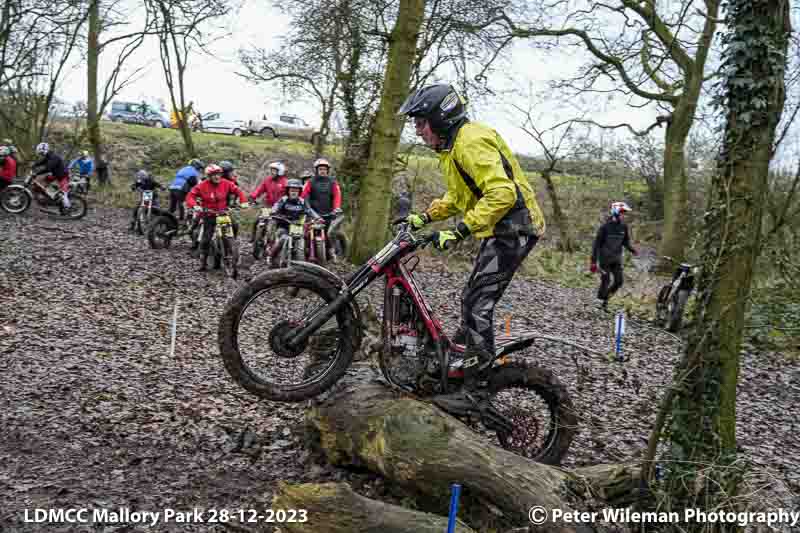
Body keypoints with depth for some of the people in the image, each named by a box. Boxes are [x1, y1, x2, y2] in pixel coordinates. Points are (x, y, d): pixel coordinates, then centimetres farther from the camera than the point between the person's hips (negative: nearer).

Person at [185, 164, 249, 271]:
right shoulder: (202, 186, -11)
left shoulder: (226, 183, -5)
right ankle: (203, 261, 10)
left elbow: (237, 191, 2)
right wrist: (194, 206, -29)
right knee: (207, 237, -4)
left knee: (235, 226, -20)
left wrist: (244, 201, -12)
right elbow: (190, 196, -10)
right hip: (209, 215, -2)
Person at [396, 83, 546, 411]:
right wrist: (424, 217, 13)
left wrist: (459, 232, -32)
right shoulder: (452, 147, 15)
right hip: (500, 228, 11)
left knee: (478, 306, -12)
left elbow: (502, 193, -30)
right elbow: (457, 196, 25)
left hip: (513, 227, -11)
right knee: (471, 299, 16)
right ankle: (460, 361, 29)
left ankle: (474, 392, -7)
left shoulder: (471, 142, -19)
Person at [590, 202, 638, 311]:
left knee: (619, 281, -1)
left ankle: (605, 297, 20)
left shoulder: (623, 226, 1)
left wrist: (632, 249, -7)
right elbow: (597, 243, -9)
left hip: (616, 259, 5)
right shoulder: (605, 227, -12)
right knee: (605, 281, -4)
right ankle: (600, 302, 14)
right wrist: (593, 261, -10)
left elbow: (626, 241, 14)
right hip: (605, 258, -5)